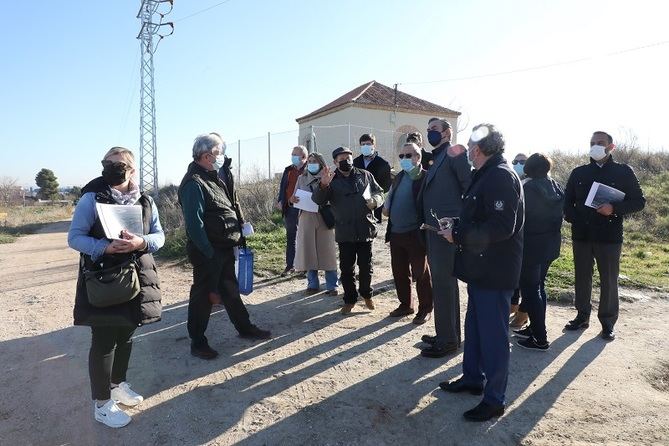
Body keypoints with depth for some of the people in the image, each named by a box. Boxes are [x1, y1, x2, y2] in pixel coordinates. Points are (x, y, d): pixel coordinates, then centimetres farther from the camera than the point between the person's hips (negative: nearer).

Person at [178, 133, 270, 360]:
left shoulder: (214, 176, 12)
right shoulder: (194, 183, -18)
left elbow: (231, 204, 19)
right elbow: (194, 224, -22)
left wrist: (241, 224, 5)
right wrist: (209, 254, -20)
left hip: (225, 247, 9)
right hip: (207, 251, -9)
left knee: (230, 288, 20)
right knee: (203, 294, 3)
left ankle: (244, 327, 35)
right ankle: (197, 342, 18)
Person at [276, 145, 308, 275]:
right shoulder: (288, 170, 13)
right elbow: (283, 187, 16)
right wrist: (280, 201, 2)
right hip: (289, 208, 6)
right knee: (290, 238, 11)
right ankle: (290, 266, 19)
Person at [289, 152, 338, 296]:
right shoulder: (301, 178, 10)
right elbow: (295, 197, 13)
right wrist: (292, 199, -10)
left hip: (324, 218, -3)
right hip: (306, 218, 3)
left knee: (326, 251, 1)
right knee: (308, 251, 5)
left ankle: (331, 285, 10)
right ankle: (313, 284, 18)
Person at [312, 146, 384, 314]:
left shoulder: (365, 175, 7)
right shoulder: (332, 180, 1)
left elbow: (379, 193, 14)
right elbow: (318, 200, -11)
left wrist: (374, 201, -10)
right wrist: (323, 185, -31)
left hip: (366, 229, 1)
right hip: (344, 232, -1)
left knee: (366, 266, 11)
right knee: (346, 268, 7)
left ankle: (366, 294, 33)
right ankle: (349, 299, 23)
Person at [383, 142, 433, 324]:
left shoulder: (426, 178, -11)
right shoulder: (399, 177, 12)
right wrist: (386, 206, 4)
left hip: (414, 234, -7)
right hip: (395, 233, 7)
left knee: (421, 274, 6)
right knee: (399, 273, 15)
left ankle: (425, 309, 19)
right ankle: (405, 305, 30)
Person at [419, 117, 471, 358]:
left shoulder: (454, 154, -7)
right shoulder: (434, 159, 19)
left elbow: (469, 185, -16)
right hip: (433, 230, 9)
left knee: (443, 285, -4)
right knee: (444, 284, 16)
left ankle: (447, 341, 7)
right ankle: (448, 335, 28)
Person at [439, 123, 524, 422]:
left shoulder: (500, 177, -18)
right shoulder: (486, 175, 14)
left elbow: (501, 227, -27)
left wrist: (458, 235, -19)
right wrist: (457, 230, 4)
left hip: (494, 272, -10)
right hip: (480, 268, 10)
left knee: (493, 333, 1)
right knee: (474, 326, 21)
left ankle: (494, 399, 16)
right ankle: (472, 378, 38)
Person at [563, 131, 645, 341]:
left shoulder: (623, 172, 2)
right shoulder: (579, 173, 10)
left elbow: (639, 201, 0)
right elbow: (567, 200, 16)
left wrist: (614, 209, -17)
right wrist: (572, 218, -2)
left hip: (609, 236, -3)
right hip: (581, 235, 3)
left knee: (609, 280, 3)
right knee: (582, 277, 10)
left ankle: (608, 322, 15)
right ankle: (582, 316, 23)